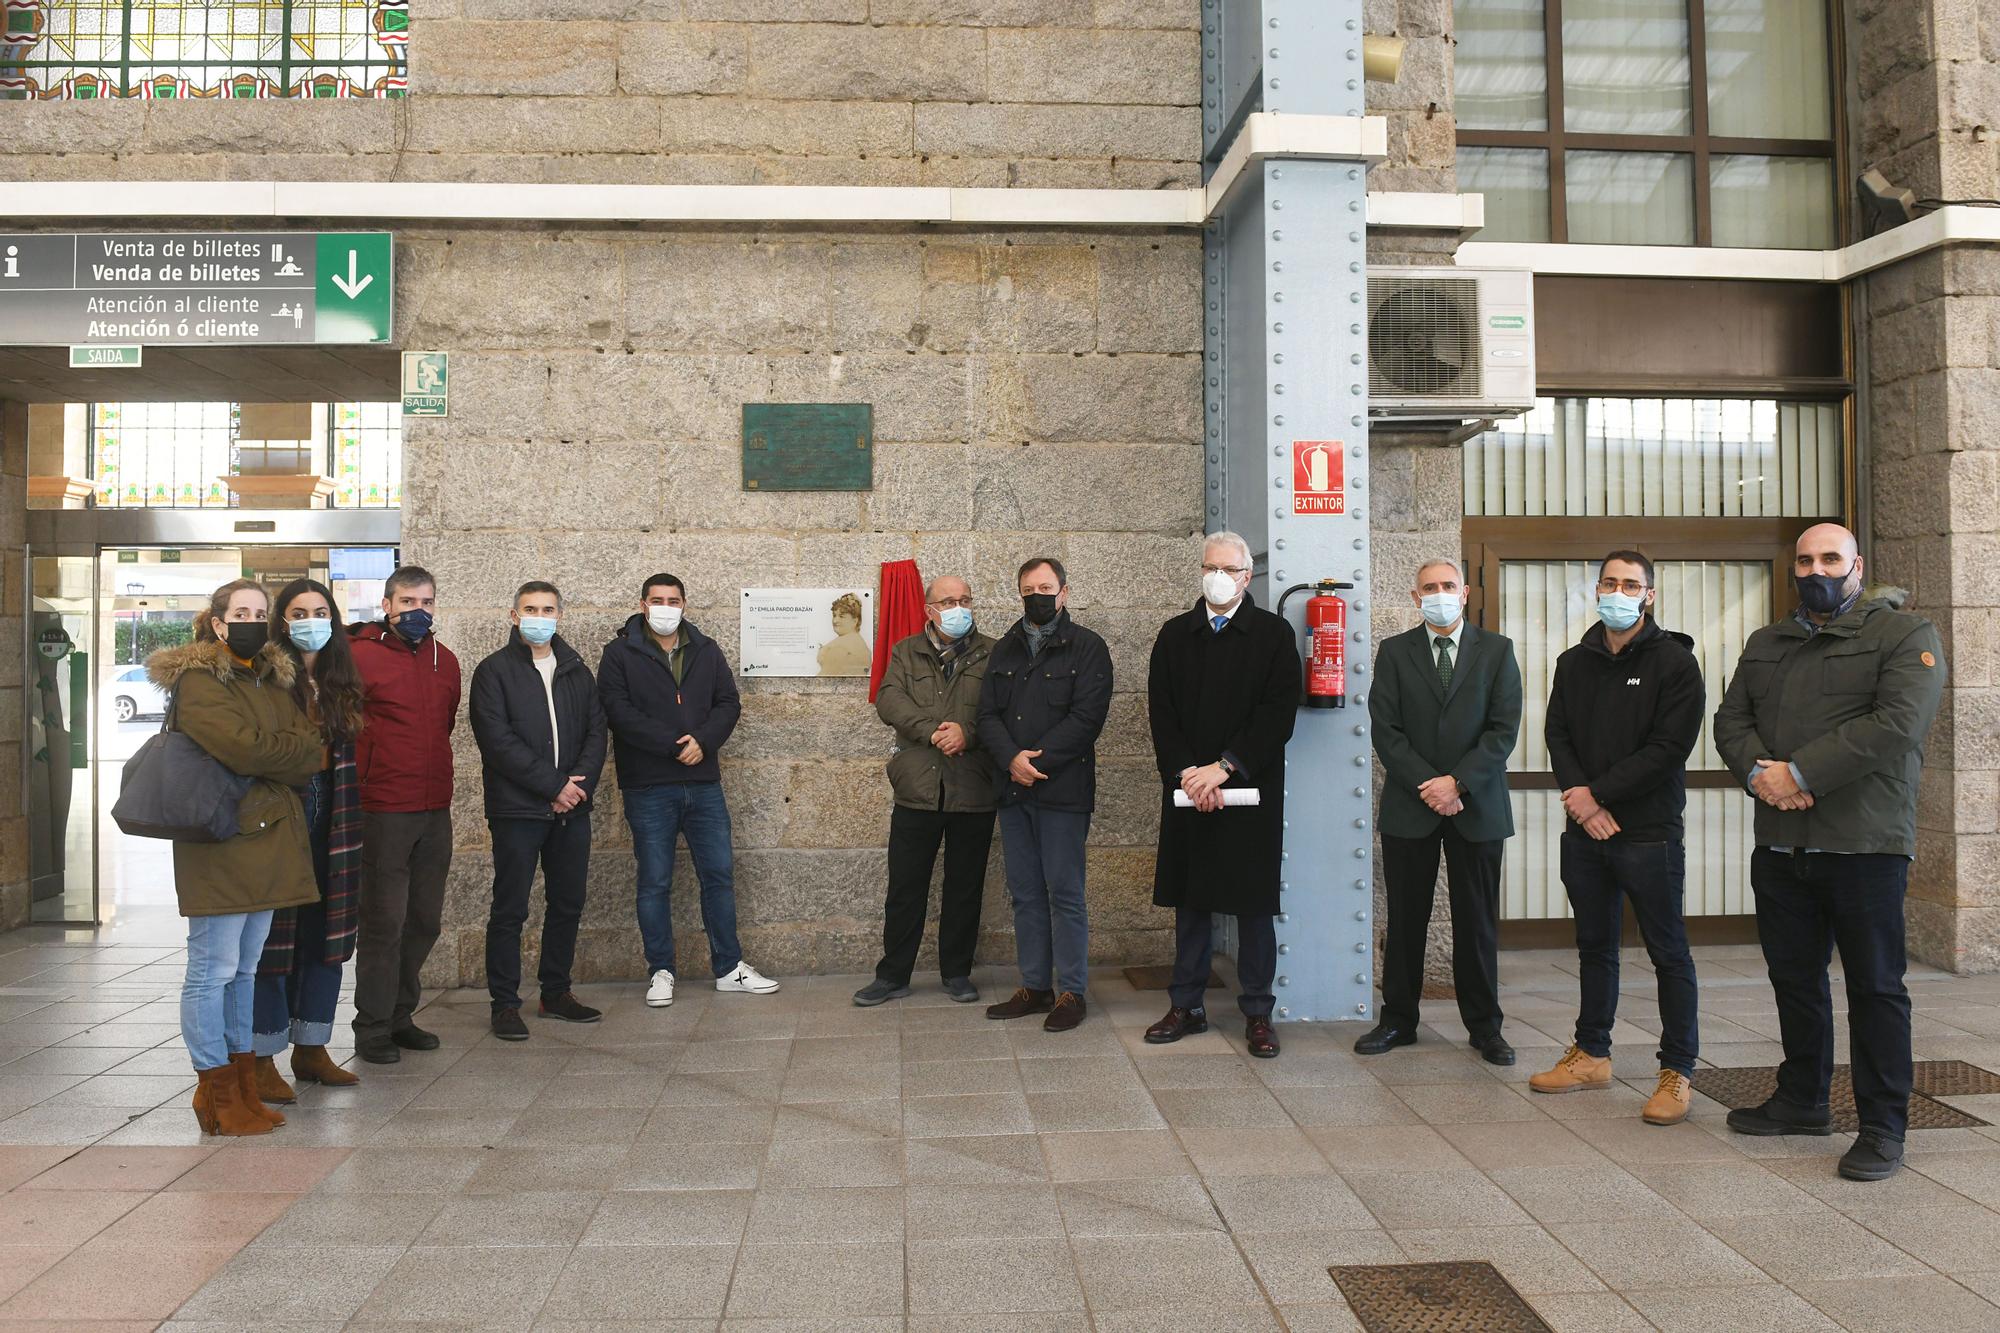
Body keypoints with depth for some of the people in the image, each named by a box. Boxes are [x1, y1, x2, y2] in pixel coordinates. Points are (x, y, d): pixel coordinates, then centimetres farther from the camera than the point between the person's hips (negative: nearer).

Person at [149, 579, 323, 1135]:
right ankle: (217, 1094, 7)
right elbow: (244, 746, -20)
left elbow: (307, 748, 7)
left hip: (266, 838, 8)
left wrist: (266, 758, -12)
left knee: (244, 969, 13)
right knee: (214, 970, -2)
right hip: (221, 844, -8)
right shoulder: (197, 680, -7)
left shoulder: (272, 680, 17)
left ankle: (244, 1085, 20)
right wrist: (306, 752, -7)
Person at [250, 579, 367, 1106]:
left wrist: (348, 822, 12)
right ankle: (263, 1060, 7)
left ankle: (311, 1048, 22)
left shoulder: (340, 682, 13)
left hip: (330, 825, 6)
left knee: (324, 933, 11)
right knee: (273, 937, -2)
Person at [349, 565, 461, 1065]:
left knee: (425, 919, 12)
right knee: (384, 920, -1)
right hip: (384, 811, -6)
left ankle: (400, 1015, 25)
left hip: (435, 809, 6)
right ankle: (372, 1029, 11)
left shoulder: (445, 661, 11)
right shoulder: (362, 656, -8)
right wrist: (362, 783, -4)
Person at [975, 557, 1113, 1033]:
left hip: (1063, 790, -5)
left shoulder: (1087, 648, -1)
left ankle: (1071, 992, 8)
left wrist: (1037, 761, -16)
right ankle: (1035, 986, 20)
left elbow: (1086, 717, -11)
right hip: (1013, 791, 5)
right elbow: (988, 714, 6)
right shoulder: (1004, 650, 15)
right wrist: (1012, 758, -12)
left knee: (1065, 894, -1)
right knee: (1025, 893, 11)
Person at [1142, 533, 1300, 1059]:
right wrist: (1186, 772, -10)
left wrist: (1224, 767, -15)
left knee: (1254, 903, 3)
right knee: (1190, 901, 9)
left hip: (1251, 791, -2)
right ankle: (1187, 1005, 19)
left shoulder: (1274, 633, 1)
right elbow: (1161, 713, 4)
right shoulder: (1174, 635, 10)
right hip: (1187, 791, 3)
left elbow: (1279, 713, -8)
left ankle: (1257, 1013, 13)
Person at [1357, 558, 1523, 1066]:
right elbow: (1386, 730, -2)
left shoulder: (1496, 650, 5)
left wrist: (1457, 782, -13)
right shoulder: (1395, 652, 5)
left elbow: (1504, 728, -3)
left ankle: (1484, 1026, 18)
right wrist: (1427, 785, -12)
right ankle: (1397, 1020, 17)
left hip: (1476, 806, 0)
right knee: (1405, 920, 6)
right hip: (1409, 807, 0)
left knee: (1477, 923, 6)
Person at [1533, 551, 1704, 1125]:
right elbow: (1557, 735, 7)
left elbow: (1669, 748, -12)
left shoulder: (1674, 662, -5)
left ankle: (1677, 1072, 10)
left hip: (1649, 832, -5)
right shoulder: (1574, 663, 11)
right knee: (1595, 946, 15)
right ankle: (1591, 1054, 26)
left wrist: (1598, 792, -14)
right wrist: (1579, 796, -9)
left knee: (1668, 953, 2)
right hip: (1584, 830, 5)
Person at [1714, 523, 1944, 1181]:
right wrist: (1759, 772, -12)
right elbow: (1731, 720, 9)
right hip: (1780, 847, 5)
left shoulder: (1905, 634, -1)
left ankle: (1883, 1126, 11)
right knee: (1794, 978, 14)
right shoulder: (1765, 644, 17)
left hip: (1866, 844, -5)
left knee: (1875, 985, 1)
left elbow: (1898, 722, -15)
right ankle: (1802, 1100, 29)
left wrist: (1801, 773, -18)